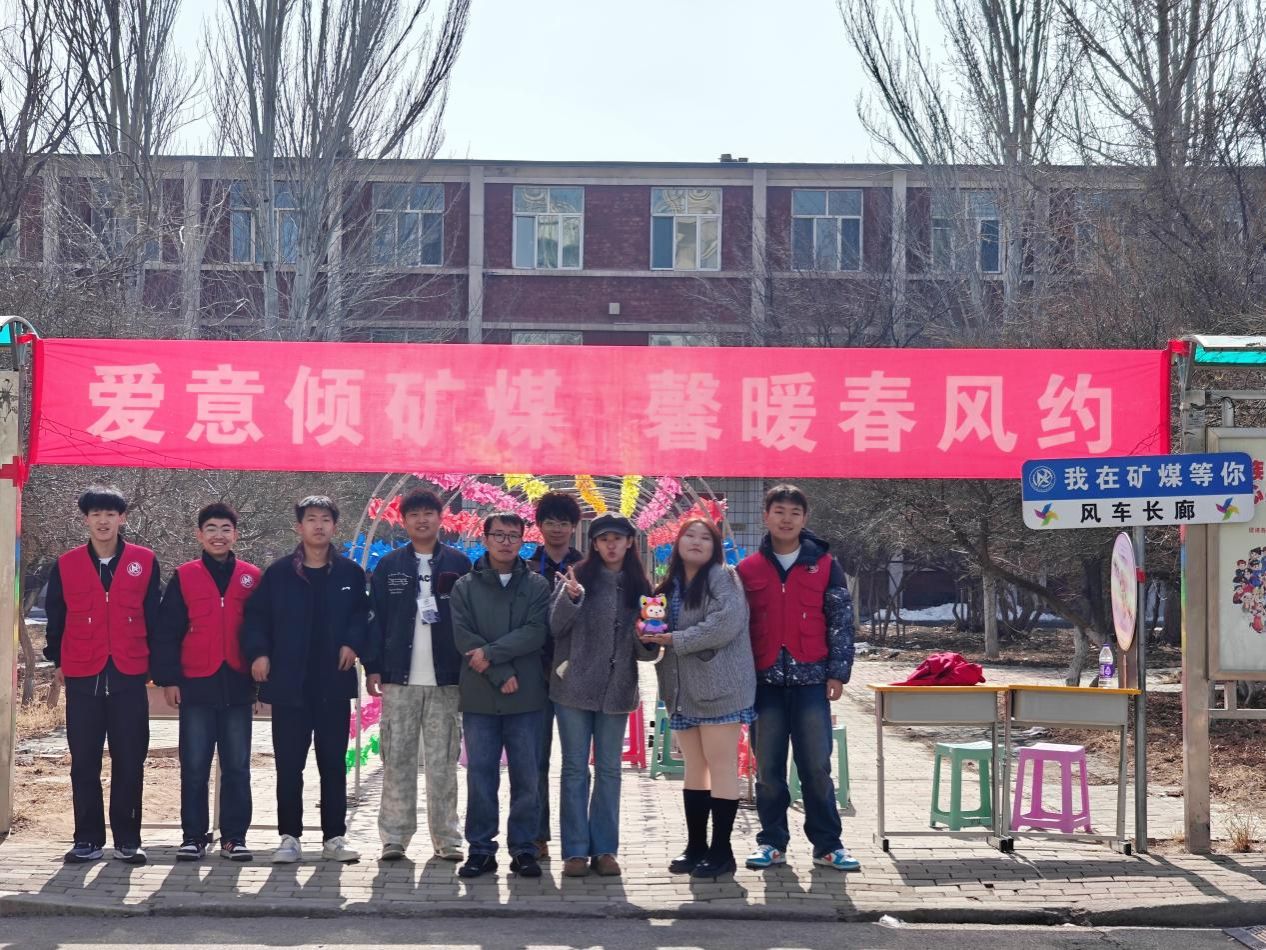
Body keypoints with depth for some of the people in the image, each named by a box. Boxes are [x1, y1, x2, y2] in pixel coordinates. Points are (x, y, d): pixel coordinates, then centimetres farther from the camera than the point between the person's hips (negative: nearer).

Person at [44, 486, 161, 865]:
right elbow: (55, 617, 10)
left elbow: (154, 616, 6)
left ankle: (128, 840, 10)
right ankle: (87, 840, 11)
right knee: (84, 762, 4)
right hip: (82, 678, 1)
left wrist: (156, 663, 6)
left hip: (130, 677, -1)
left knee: (129, 761, 3)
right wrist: (57, 660, 9)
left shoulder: (144, 561, 2)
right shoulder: (66, 565, 4)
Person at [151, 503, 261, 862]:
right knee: (194, 766, 2)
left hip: (238, 686, 1)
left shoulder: (253, 578, 7)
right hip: (196, 686, -1)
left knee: (237, 767, 4)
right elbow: (167, 631, 3)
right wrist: (168, 678, -3)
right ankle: (193, 836, 10)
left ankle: (234, 837, 11)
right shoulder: (184, 577, 4)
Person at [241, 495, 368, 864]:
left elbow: (362, 615, 10)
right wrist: (258, 652, -9)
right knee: (288, 766, 2)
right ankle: (289, 837, 11)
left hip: (333, 684, 1)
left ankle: (334, 838, 14)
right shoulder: (278, 573, 3)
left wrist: (353, 643, -7)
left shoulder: (350, 573, 5)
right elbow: (257, 616, 4)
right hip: (289, 685, -1)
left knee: (334, 764, 7)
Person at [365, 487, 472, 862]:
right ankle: (394, 837, 6)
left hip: (446, 678, -1)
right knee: (397, 759, 1)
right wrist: (373, 668, -1)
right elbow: (375, 617, 6)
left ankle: (446, 838, 7)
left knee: (443, 761, 2)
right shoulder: (389, 565, 8)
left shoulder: (459, 564, 7)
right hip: (399, 678, 1)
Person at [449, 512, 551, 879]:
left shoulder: (536, 585, 7)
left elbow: (536, 632, -6)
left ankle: (523, 849, 10)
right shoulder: (465, 587, 7)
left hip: (526, 698, 0)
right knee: (480, 775, 3)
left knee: (526, 777, 2)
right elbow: (463, 636, -3)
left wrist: (491, 653, -14)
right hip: (479, 697, 0)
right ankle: (480, 849, 10)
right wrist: (502, 674, -11)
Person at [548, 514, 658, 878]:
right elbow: (556, 626, -9)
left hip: (617, 690, 3)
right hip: (574, 687, -2)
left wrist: (648, 641, -10)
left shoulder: (639, 588, 8)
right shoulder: (578, 577, 0)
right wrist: (571, 596, -25)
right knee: (575, 769, 1)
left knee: (609, 770, 7)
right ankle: (575, 850, 5)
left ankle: (605, 848, 12)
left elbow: (644, 651, 12)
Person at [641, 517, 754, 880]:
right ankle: (696, 847, 20)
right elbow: (662, 629, 24)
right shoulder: (669, 586, 16)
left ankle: (721, 851, 0)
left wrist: (675, 640, -17)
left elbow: (727, 623, -21)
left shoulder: (723, 578, -6)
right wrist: (652, 635, 0)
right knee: (694, 767, 12)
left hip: (719, 686, -7)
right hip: (684, 690, 7)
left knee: (720, 767, -5)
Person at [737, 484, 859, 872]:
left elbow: (841, 620, 5)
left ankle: (827, 844, 8)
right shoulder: (748, 569, 8)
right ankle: (772, 842, 15)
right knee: (768, 768, 6)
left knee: (817, 767, 0)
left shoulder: (824, 565, 5)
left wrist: (838, 672, -1)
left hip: (811, 679, -1)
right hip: (765, 680, 1)